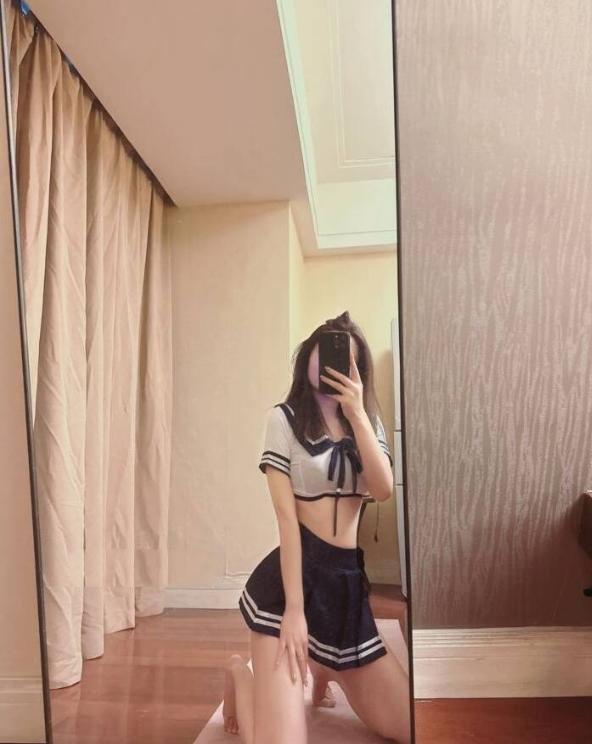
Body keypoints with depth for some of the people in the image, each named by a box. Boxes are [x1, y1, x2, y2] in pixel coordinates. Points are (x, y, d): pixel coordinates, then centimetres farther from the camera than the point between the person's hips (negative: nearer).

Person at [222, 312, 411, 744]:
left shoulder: (369, 421, 10)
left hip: (348, 580, 6)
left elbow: (384, 491, -8)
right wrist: (294, 607, -17)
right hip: (295, 575, -5)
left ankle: (325, 672, 34)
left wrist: (356, 411, -16)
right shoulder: (285, 418, -5)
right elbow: (286, 514, -12)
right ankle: (240, 675, 19)